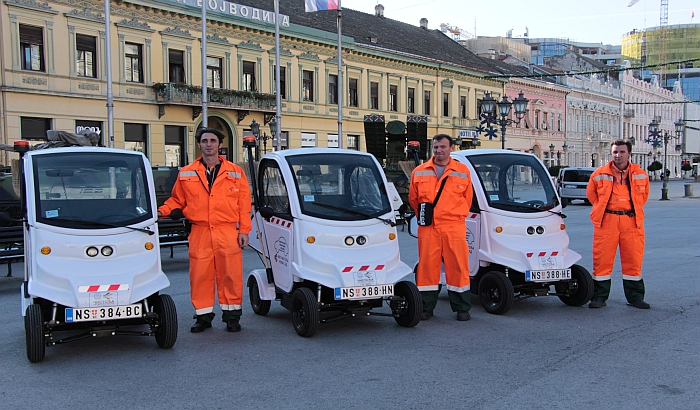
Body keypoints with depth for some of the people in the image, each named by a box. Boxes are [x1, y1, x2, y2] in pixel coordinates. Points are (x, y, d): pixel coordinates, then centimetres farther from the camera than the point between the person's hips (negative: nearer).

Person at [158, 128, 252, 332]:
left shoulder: (235, 172, 9)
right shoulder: (186, 174, 12)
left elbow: (244, 204, 6)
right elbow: (176, 201, 14)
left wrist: (244, 230, -2)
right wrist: (161, 212, -5)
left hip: (228, 234, -1)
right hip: (199, 233, 1)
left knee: (230, 275, 1)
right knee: (200, 276, 2)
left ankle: (232, 316, 14)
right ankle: (203, 316, 15)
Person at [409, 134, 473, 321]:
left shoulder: (463, 171, 9)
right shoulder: (419, 172, 10)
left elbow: (467, 200, 14)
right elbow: (413, 199, 18)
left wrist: (454, 216, 12)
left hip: (454, 228, -1)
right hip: (427, 228, 1)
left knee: (458, 266, 0)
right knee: (426, 265, 2)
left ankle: (462, 308, 11)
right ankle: (426, 308, 13)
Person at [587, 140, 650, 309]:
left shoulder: (641, 175, 7)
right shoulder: (599, 174, 2)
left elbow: (644, 194, 21)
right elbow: (591, 194, 15)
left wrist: (634, 209, 13)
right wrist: (602, 211, 9)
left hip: (632, 221, 2)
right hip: (607, 221, -1)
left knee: (633, 260, 5)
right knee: (602, 259, -2)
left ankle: (635, 297, 17)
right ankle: (599, 297, 7)